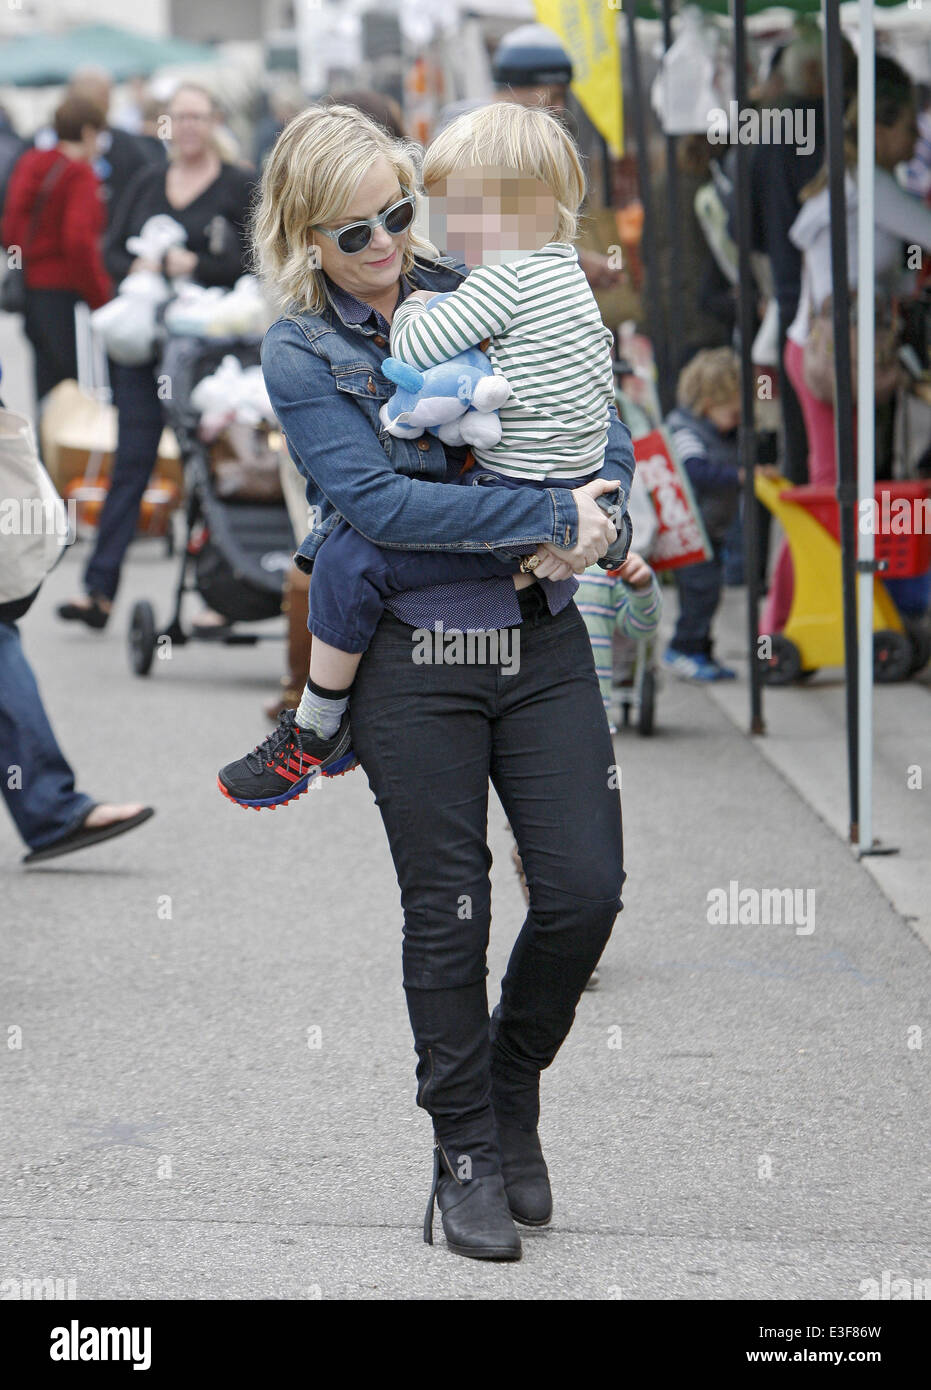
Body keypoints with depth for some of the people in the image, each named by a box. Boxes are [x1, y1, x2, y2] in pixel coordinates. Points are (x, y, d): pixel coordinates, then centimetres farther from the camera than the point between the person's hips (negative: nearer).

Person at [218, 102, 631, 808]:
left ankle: (316, 734, 1)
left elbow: (414, 349, -19)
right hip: (578, 492, 11)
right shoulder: (566, 268, 13)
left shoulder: (505, 277, -18)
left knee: (352, 559, -12)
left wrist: (413, 308, 2)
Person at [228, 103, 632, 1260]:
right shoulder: (298, 353, -3)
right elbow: (379, 500, -16)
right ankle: (464, 1154, 17)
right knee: (447, 914, 3)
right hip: (412, 659, -3)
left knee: (586, 889, -2)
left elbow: (603, 430, 11)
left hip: (540, 640, 3)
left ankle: (513, 1086, 24)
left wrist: (588, 521, -11)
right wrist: (550, 519, -19)